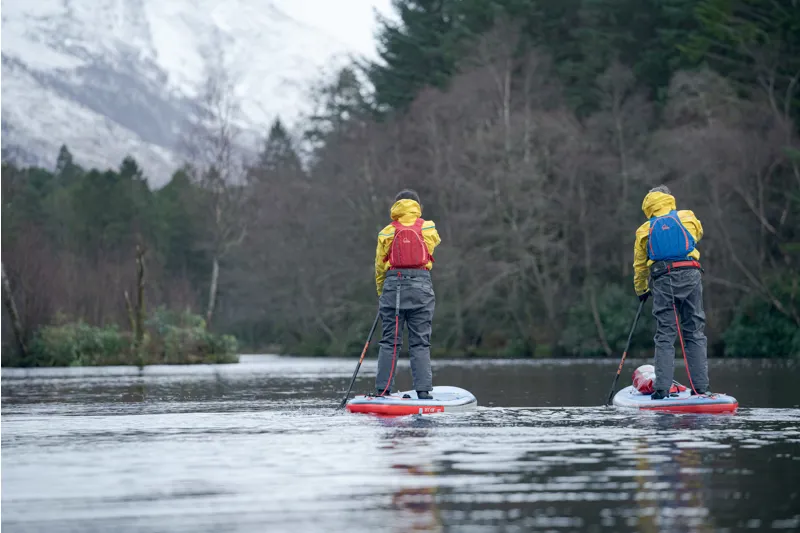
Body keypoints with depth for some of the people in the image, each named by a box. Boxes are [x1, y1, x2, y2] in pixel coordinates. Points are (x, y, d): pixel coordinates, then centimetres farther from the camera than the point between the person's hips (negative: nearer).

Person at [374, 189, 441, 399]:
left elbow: (380, 267, 11)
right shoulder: (428, 228, 8)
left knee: (389, 341, 4)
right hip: (421, 287, 0)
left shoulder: (386, 233, 7)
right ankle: (423, 391, -5)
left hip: (393, 285, 0)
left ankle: (383, 391, 2)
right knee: (420, 343, 1)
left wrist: (381, 293, 22)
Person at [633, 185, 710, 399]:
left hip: (662, 280, 0)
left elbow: (639, 265, 19)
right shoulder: (688, 217, 10)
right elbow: (698, 233, 33)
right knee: (695, 333, 6)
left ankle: (662, 388, -4)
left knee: (665, 335, 3)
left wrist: (641, 290, 32)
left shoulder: (644, 230, 12)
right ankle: (700, 387, 3)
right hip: (690, 276, 0)